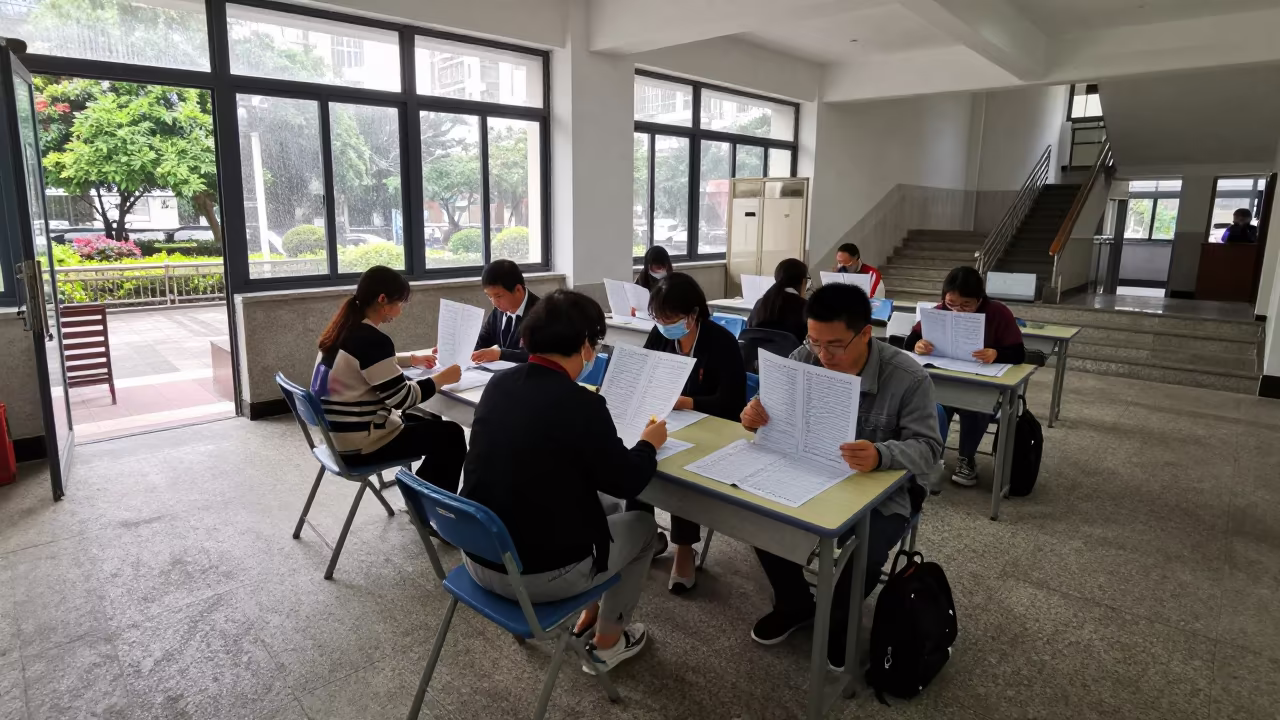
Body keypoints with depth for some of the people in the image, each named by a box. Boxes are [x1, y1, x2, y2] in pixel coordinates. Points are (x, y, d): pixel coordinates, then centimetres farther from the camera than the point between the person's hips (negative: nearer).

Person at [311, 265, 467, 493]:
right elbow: (402, 398, -19)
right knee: (452, 435, 2)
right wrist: (441, 378, -7)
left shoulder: (345, 329, 4)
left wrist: (413, 359, 23)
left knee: (430, 421, 25)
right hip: (361, 446, -10)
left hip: (340, 436, 10)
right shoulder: (372, 339, -24)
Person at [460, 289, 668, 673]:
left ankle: (587, 612, 43)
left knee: (598, 508, 29)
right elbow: (627, 482, -10)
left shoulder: (498, 384, -3)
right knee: (642, 525, 19)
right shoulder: (581, 404, -23)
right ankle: (608, 642, 31)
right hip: (540, 574, -6)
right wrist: (649, 444, 9)